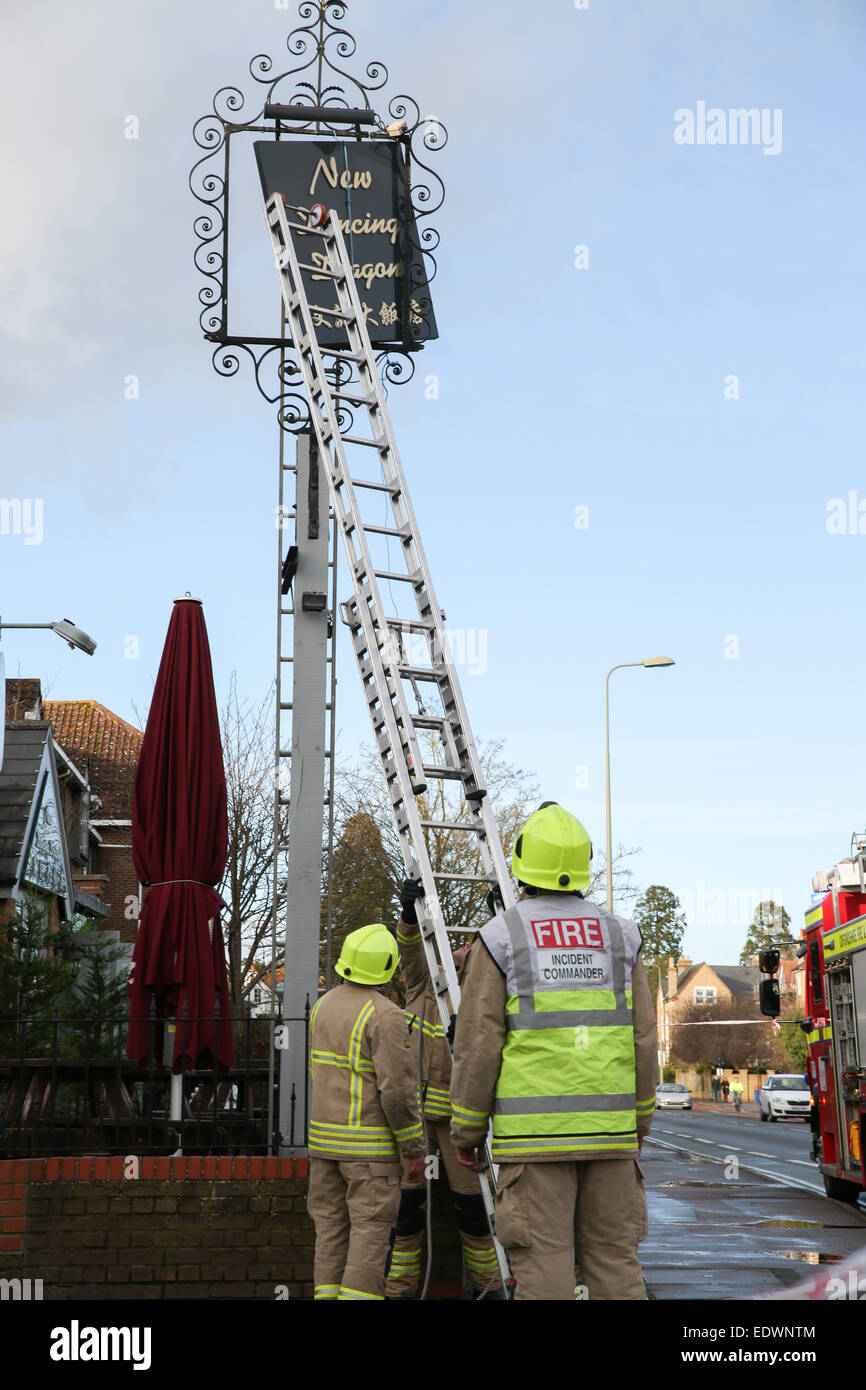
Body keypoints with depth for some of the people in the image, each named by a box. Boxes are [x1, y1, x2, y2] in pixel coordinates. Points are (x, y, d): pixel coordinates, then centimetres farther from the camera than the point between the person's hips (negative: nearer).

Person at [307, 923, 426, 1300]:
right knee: (372, 1229, -2)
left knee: (331, 1225, 11)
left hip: (324, 1133, 7)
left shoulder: (323, 1005, 7)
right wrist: (414, 1148, -12)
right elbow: (398, 1089, -19)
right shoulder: (384, 1015, -17)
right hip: (370, 1142, -7)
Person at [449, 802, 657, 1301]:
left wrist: (467, 1131, 5)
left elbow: (477, 1045, -4)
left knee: (543, 1267, -1)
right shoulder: (619, 937, 7)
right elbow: (643, 1041, 7)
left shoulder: (501, 939, -3)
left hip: (532, 1131, -3)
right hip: (609, 1129, 3)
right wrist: (640, 1124, 18)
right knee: (615, 1262, 8)